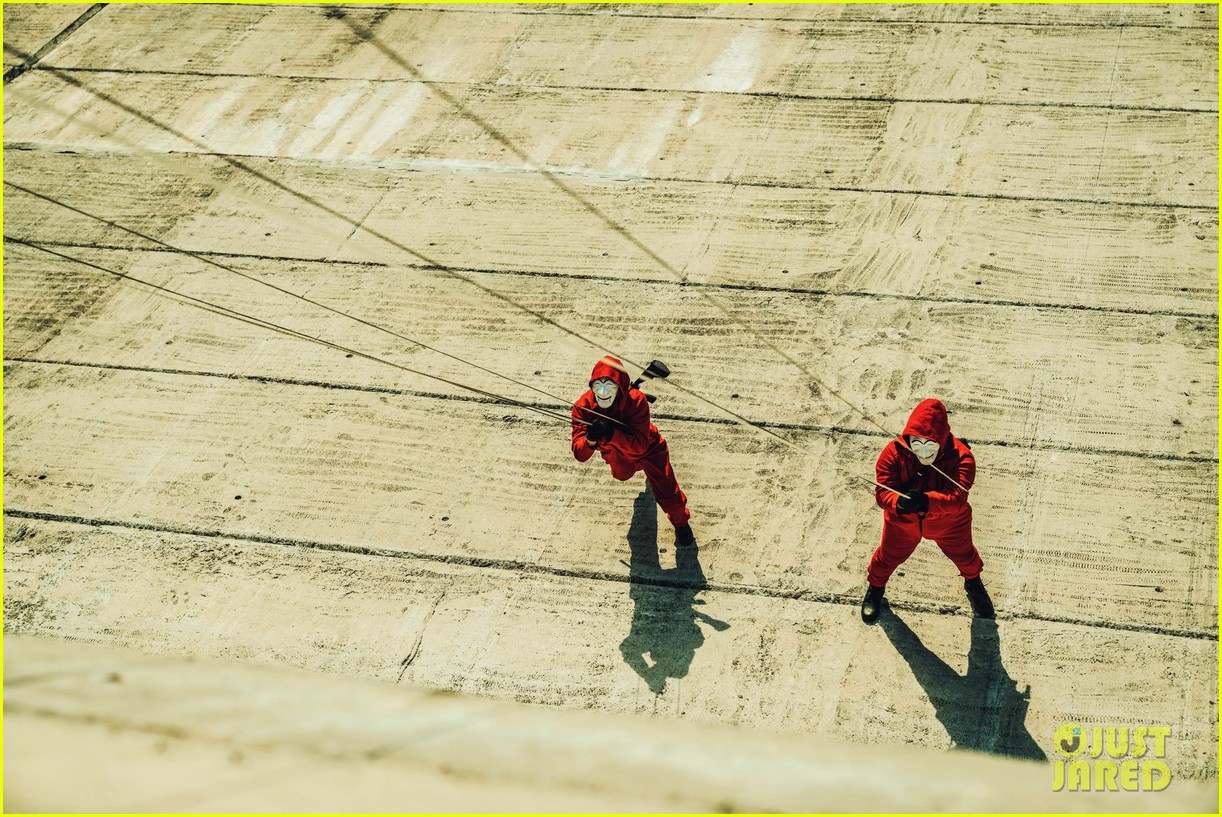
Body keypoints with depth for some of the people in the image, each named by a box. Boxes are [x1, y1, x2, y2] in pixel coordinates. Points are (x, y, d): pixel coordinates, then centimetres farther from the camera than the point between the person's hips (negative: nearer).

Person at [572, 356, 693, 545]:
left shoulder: (636, 401, -41)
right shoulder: (583, 406, -35)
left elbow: (639, 446, -47)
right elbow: (580, 455, -39)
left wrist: (611, 434, -63)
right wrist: (591, 440, -62)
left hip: (647, 449, -4)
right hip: (616, 453, 4)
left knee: (666, 491, -11)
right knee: (622, 474, 33)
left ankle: (681, 523, 23)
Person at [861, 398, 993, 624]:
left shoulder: (961, 458, -35)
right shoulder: (893, 453, -31)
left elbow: (956, 498, -46)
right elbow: (882, 492, -34)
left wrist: (927, 500, -66)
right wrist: (899, 503, -59)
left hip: (948, 523, 0)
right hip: (902, 521, 0)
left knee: (963, 554, 28)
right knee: (889, 556, 24)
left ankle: (973, 582, 64)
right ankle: (875, 587, 58)